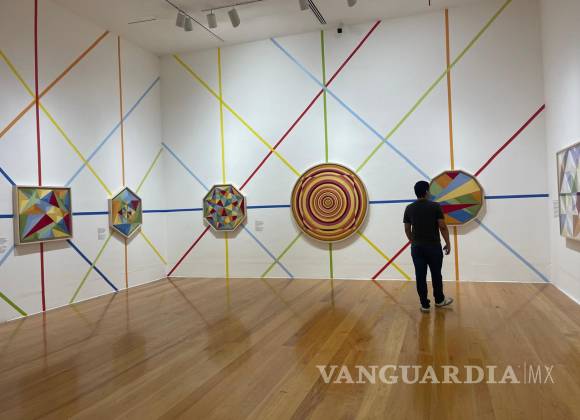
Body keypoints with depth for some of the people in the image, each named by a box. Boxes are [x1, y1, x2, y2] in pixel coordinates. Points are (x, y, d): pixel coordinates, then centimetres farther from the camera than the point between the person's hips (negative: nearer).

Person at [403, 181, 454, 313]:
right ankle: (439, 300, 31)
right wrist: (448, 243, 1)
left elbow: (407, 229, 7)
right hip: (433, 246, -3)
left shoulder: (409, 208, 2)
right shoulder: (435, 206, -9)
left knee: (420, 276, 5)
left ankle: (425, 305, 10)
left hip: (417, 247, 3)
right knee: (436, 274, 14)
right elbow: (443, 227, -9)